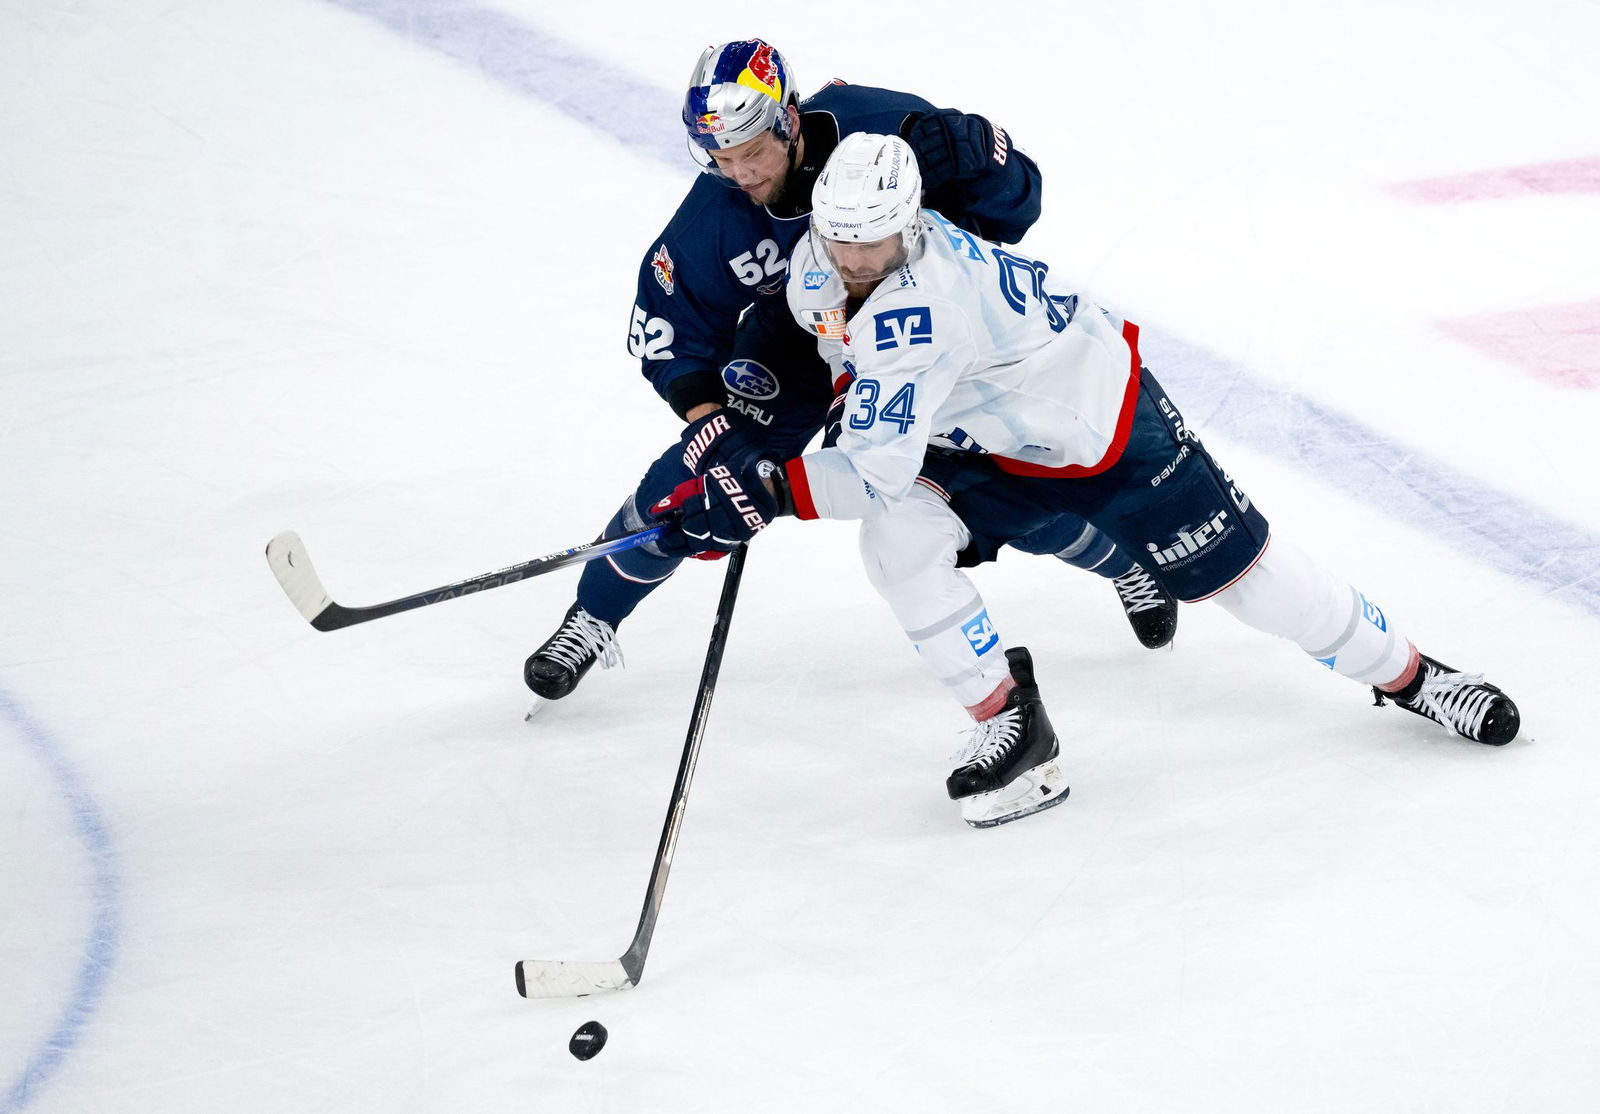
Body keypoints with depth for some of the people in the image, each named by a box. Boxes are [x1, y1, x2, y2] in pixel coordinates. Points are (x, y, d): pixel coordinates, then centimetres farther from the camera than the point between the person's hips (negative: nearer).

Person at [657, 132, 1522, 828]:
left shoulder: (918, 305, -40)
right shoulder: (818, 266, -13)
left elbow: (880, 470, -42)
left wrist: (767, 492, -41)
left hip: (1107, 430, -7)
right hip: (983, 437, 7)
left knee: (1238, 568, 3)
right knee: (898, 541, -17)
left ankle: (1405, 672, 27)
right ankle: (1013, 730, -3)